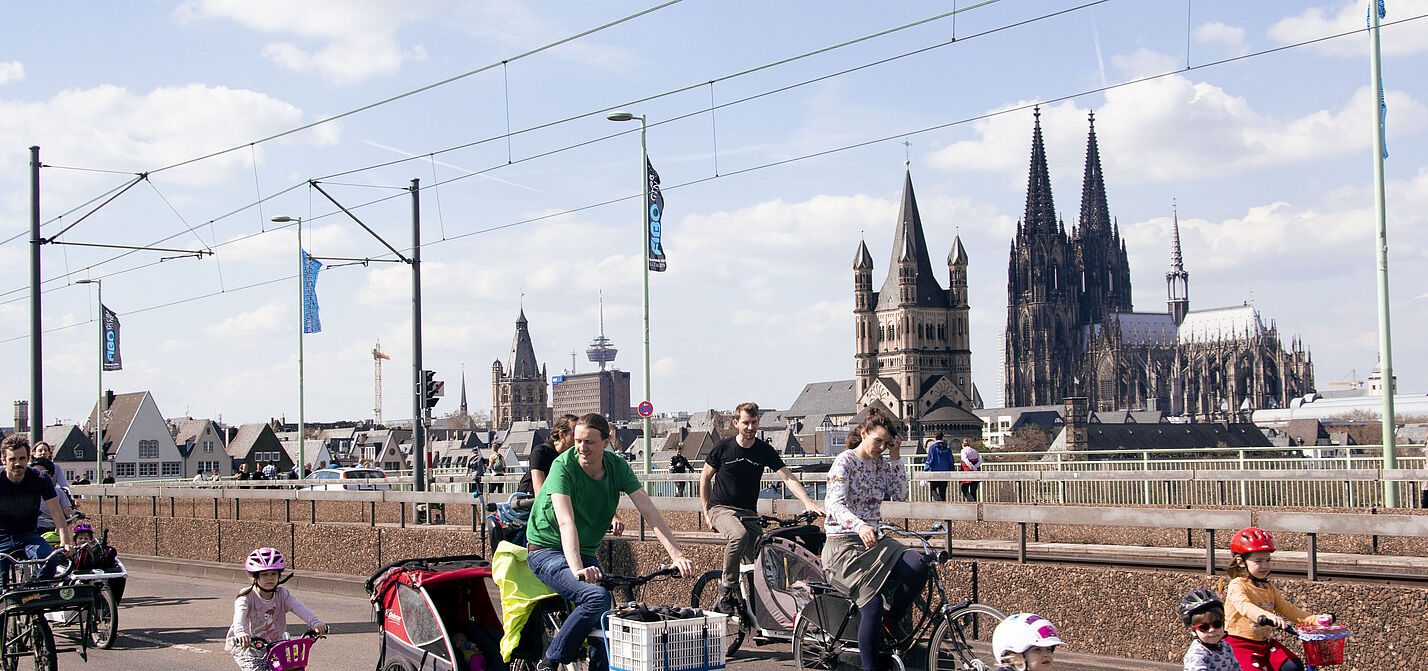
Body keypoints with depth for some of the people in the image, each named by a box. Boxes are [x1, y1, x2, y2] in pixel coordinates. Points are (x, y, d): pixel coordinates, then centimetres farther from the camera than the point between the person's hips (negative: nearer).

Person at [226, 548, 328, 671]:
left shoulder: (282, 594, -4)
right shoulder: (246, 596, -15)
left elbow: (300, 608, -19)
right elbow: (239, 615, -34)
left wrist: (316, 623, -38)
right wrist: (240, 632, -57)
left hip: (273, 644, 3)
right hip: (247, 646, -3)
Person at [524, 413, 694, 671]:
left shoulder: (617, 466, -8)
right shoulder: (564, 466, -22)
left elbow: (649, 512, -14)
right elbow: (566, 521, -35)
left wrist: (677, 555, -25)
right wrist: (577, 569, -49)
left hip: (586, 553, 5)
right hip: (548, 550, -5)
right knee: (598, 597, -28)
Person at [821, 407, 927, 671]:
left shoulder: (882, 464, 13)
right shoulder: (845, 462, -7)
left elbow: (901, 495, 4)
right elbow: (834, 503, -20)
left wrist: (896, 458, -1)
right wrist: (859, 526, -39)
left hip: (872, 541, 6)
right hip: (843, 544, -6)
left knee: (917, 567, -24)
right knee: (872, 605, -24)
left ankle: (891, 619, -2)